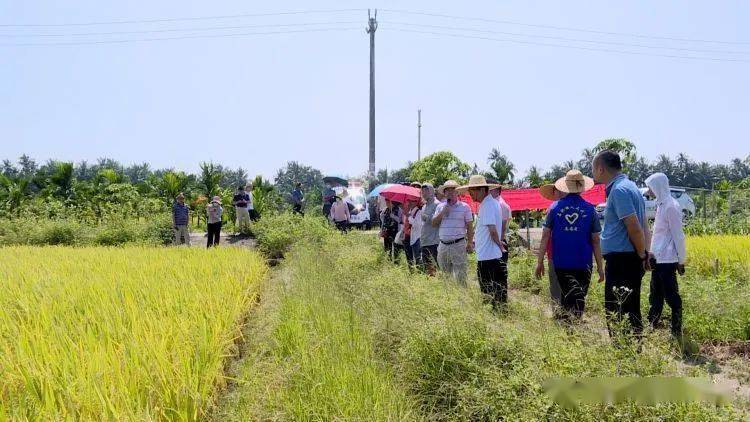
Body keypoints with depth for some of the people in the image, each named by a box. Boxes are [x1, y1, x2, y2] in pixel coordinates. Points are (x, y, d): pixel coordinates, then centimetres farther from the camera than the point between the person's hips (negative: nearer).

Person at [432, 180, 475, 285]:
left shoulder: (464, 207, 1)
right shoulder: (440, 207, 13)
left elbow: (470, 227, 1)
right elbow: (434, 223, 6)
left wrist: (470, 243, -5)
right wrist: (443, 213, -7)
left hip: (458, 244, -4)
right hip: (443, 245, 4)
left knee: (460, 276, -5)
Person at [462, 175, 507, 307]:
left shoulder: (487, 205, -16)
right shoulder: (493, 203, 16)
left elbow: (492, 230, -21)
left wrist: (499, 244, -6)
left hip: (486, 257, -10)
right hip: (495, 256, 10)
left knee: (489, 293, -3)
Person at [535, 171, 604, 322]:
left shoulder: (555, 207, 0)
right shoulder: (590, 209, -2)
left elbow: (545, 236, 0)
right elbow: (595, 241, 0)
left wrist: (540, 262, 5)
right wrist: (600, 267, 6)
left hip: (561, 263, 0)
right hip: (583, 263, 0)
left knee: (567, 296, 2)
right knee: (580, 297, 9)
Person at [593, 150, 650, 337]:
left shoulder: (619, 190, -15)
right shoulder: (629, 186, 16)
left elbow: (635, 227, -20)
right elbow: (643, 226, 16)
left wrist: (642, 255, -8)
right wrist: (645, 253, 11)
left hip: (621, 261, -10)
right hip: (630, 260, 10)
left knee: (616, 314, -5)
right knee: (631, 312, 15)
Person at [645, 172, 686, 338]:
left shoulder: (671, 206, -15)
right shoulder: (661, 204, 12)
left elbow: (678, 235, -14)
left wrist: (681, 260, -12)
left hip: (667, 260, -9)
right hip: (658, 258, 9)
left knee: (671, 296, -2)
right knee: (655, 296, 14)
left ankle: (677, 332, 5)